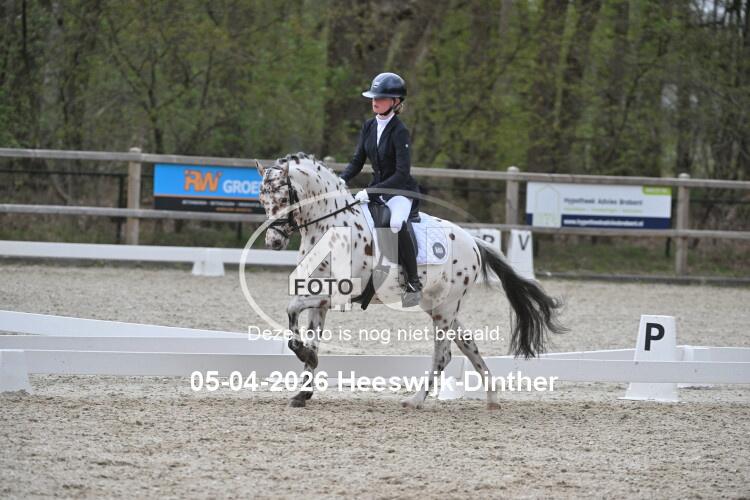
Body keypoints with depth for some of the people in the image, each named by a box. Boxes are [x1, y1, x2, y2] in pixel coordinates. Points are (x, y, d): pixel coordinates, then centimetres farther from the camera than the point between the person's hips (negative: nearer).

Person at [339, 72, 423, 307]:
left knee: (397, 224, -36)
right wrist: (341, 180, -9)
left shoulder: (399, 131, -16)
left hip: (401, 191, -8)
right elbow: (357, 161, 11)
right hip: (376, 190, 8)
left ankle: (413, 282, -23)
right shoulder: (369, 127, 5)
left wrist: (371, 192, -26)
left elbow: (402, 173, -21)